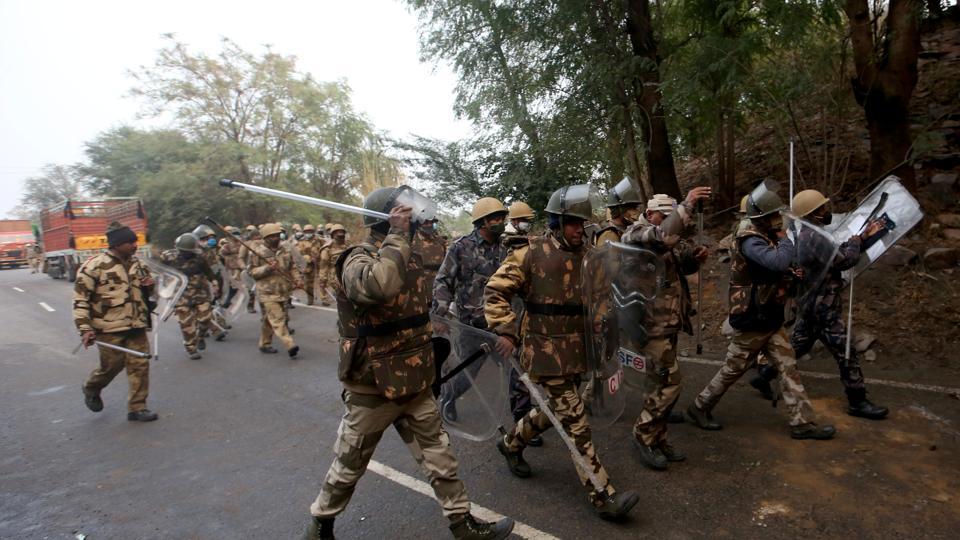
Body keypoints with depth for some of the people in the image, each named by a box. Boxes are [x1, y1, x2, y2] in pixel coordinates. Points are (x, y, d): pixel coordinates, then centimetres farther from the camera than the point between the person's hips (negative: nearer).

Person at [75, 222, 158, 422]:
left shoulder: (135, 263, 8)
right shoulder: (95, 265, -10)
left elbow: (145, 293, 23)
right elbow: (80, 298, -8)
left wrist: (149, 285, -2)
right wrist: (85, 328, -14)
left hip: (136, 325, 5)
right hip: (110, 329, -5)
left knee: (140, 364, 2)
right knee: (112, 366, 5)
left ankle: (137, 407, 13)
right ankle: (91, 389, 39)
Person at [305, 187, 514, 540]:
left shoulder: (410, 257, 6)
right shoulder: (358, 259, -19)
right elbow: (379, 286, -45)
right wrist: (397, 235, -33)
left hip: (416, 380, 7)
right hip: (372, 385, -7)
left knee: (438, 450, 13)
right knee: (350, 464, 13)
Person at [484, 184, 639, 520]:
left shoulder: (588, 253, 5)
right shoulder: (532, 253, -12)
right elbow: (495, 291, -9)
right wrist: (506, 331, -17)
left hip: (576, 350, 7)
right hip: (545, 350, -7)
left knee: (556, 410, 21)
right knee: (575, 423, -3)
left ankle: (511, 443, 46)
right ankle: (603, 496, 7)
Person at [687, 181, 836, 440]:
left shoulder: (767, 237, 9)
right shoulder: (750, 241, -22)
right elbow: (778, 261, -39)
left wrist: (790, 275, 0)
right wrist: (786, 240, -18)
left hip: (770, 320, 9)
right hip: (751, 321, -9)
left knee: (788, 368, 7)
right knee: (733, 369, 5)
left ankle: (802, 422, 15)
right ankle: (700, 407, 20)